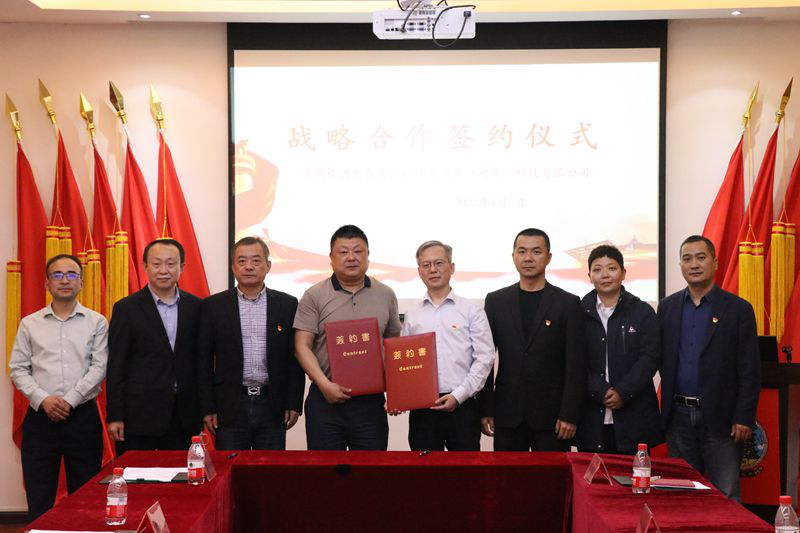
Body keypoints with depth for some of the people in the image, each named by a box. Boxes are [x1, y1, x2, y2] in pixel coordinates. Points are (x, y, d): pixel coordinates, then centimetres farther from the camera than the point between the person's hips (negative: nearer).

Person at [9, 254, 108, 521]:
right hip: (40, 417, 1)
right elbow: (18, 369, 5)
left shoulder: (97, 323, 4)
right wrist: (43, 399, -10)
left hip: (82, 416, -1)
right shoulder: (29, 324, 8)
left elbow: (99, 367, -4)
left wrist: (69, 400, -13)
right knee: (39, 499, 5)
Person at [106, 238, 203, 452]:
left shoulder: (195, 306, 7)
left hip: (184, 416, 3)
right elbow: (116, 367, -2)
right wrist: (114, 416, -7)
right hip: (139, 415, -2)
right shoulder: (126, 308, -1)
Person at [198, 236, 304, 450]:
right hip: (230, 407, -1)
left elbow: (295, 358, 5)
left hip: (273, 406, 1)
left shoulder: (287, 305, 5)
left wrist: (294, 404, 0)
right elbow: (204, 361, 3)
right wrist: (208, 408, -2)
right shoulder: (213, 306, 3)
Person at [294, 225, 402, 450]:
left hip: (371, 400, 2)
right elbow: (302, 347, -3)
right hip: (325, 400, -2)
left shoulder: (386, 295, 9)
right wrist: (325, 385, -15)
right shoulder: (314, 296, 1)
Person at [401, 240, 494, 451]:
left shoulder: (471, 311, 3)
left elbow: (484, 358, -3)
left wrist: (458, 395, -11)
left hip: (462, 406, -2)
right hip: (421, 408, 2)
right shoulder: (412, 315, 12)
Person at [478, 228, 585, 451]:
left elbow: (576, 365, -2)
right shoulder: (496, 301, 6)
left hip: (551, 415, -2)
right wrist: (486, 410, 1)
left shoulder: (568, 303, 0)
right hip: (507, 414, 2)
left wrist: (570, 415, -8)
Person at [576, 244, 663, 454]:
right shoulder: (579, 312, 6)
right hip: (591, 418, 0)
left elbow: (649, 358, -3)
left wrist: (622, 392, -13)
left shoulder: (643, 312, 6)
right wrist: (601, 392, -13)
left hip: (634, 416, 0)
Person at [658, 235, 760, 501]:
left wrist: (744, 418, -10)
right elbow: (661, 359, 11)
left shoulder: (738, 309, -2)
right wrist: (666, 407, 3)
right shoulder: (667, 307, 9)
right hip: (679, 416, 3)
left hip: (720, 417, -3)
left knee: (726, 497, 0)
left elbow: (750, 370, -4)